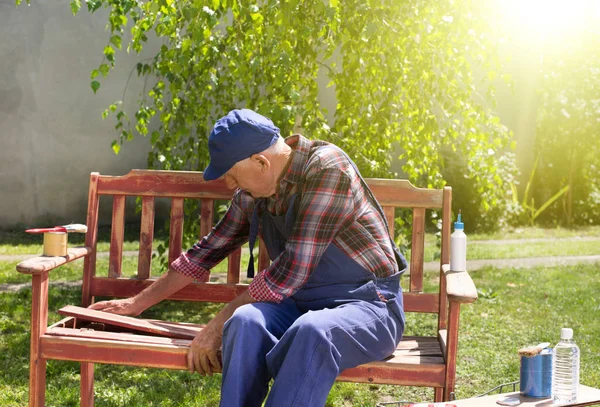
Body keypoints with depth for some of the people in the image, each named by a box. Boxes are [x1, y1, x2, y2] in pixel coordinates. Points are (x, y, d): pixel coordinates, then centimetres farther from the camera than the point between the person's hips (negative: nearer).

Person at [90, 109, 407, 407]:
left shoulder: (327, 168, -18)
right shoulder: (251, 195, 5)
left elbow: (293, 268, -22)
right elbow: (210, 249, 17)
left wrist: (220, 323, -16)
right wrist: (138, 303, 23)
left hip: (368, 303, -5)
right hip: (301, 304, 6)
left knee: (313, 331, -40)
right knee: (246, 321, -29)